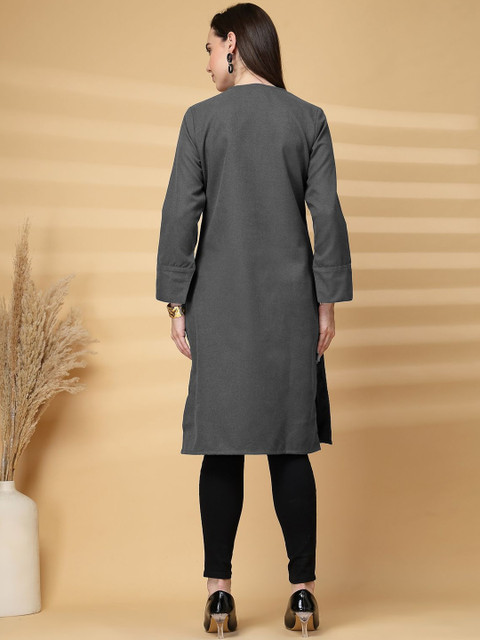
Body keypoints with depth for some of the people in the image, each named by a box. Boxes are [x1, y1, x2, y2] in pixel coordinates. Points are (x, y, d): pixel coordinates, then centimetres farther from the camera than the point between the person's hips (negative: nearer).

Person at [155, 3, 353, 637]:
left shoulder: (202, 119, -2)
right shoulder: (309, 119, 2)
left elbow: (180, 214, -4)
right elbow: (327, 214, -1)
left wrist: (176, 303, 1)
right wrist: (328, 301, 4)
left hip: (220, 302, -1)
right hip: (291, 301, 1)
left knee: (222, 449, 3)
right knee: (290, 448, 5)